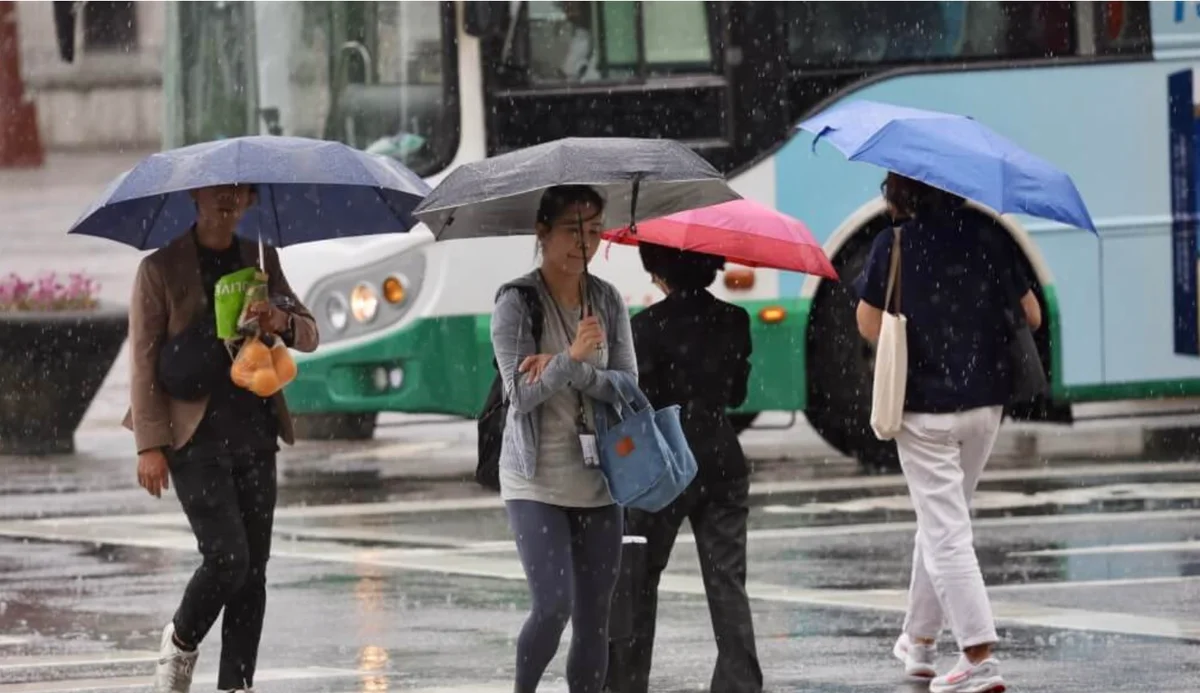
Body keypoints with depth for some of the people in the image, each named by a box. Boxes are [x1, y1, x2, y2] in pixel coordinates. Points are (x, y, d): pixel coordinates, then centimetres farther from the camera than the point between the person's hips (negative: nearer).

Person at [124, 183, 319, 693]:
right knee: (227, 556, -14)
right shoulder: (161, 269, -1)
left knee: (254, 568, 1)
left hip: (254, 435, 5)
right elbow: (143, 360, -4)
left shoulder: (260, 262, 13)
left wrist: (283, 321, -14)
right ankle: (180, 642, 12)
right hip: (195, 437, -5)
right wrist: (150, 445, -12)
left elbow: (309, 337, 11)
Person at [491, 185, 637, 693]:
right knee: (553, 605, -16)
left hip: (597, 479, 4)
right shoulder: (516, 302, -7)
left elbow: (628, 385, -1)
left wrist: (569, 371, -17)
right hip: (536, 480, -4)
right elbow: (521, 395, -13)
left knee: (594, 621, 3)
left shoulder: (607, 301, 6)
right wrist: (572, 358, -28)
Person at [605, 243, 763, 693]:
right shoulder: (733, 322, 3)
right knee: (727, 583, 3)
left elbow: (639, 400, -13)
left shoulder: (650, 325, -12)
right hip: (722, 462, 4)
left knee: (638, 581, 8)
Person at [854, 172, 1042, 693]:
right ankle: (920, 640, 32)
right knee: (940, 521, 21)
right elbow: (1032, 316, 2)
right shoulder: (989, 238, -2)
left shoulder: (893, 246, -10)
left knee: (946, 533, -4)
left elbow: (868, 326, -5)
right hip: (984, 403, 4)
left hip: (924, 406, -4)